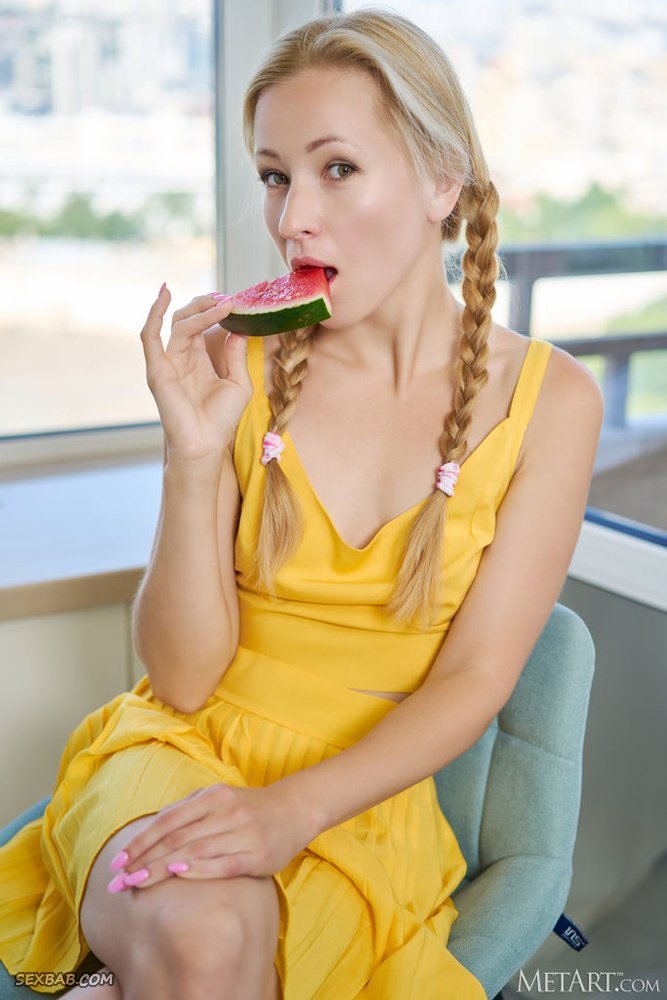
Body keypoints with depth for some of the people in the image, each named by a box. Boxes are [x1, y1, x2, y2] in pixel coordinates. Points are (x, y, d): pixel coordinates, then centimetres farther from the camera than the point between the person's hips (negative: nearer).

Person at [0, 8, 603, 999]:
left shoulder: (550, 399, -6)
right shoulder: (238, 365, -7)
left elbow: (474, 681, -7)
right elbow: (182, 680, -8)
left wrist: (295, 807, -21)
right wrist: (194, 454, -21)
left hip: (363, 789, 1)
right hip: (186, 749, 0)